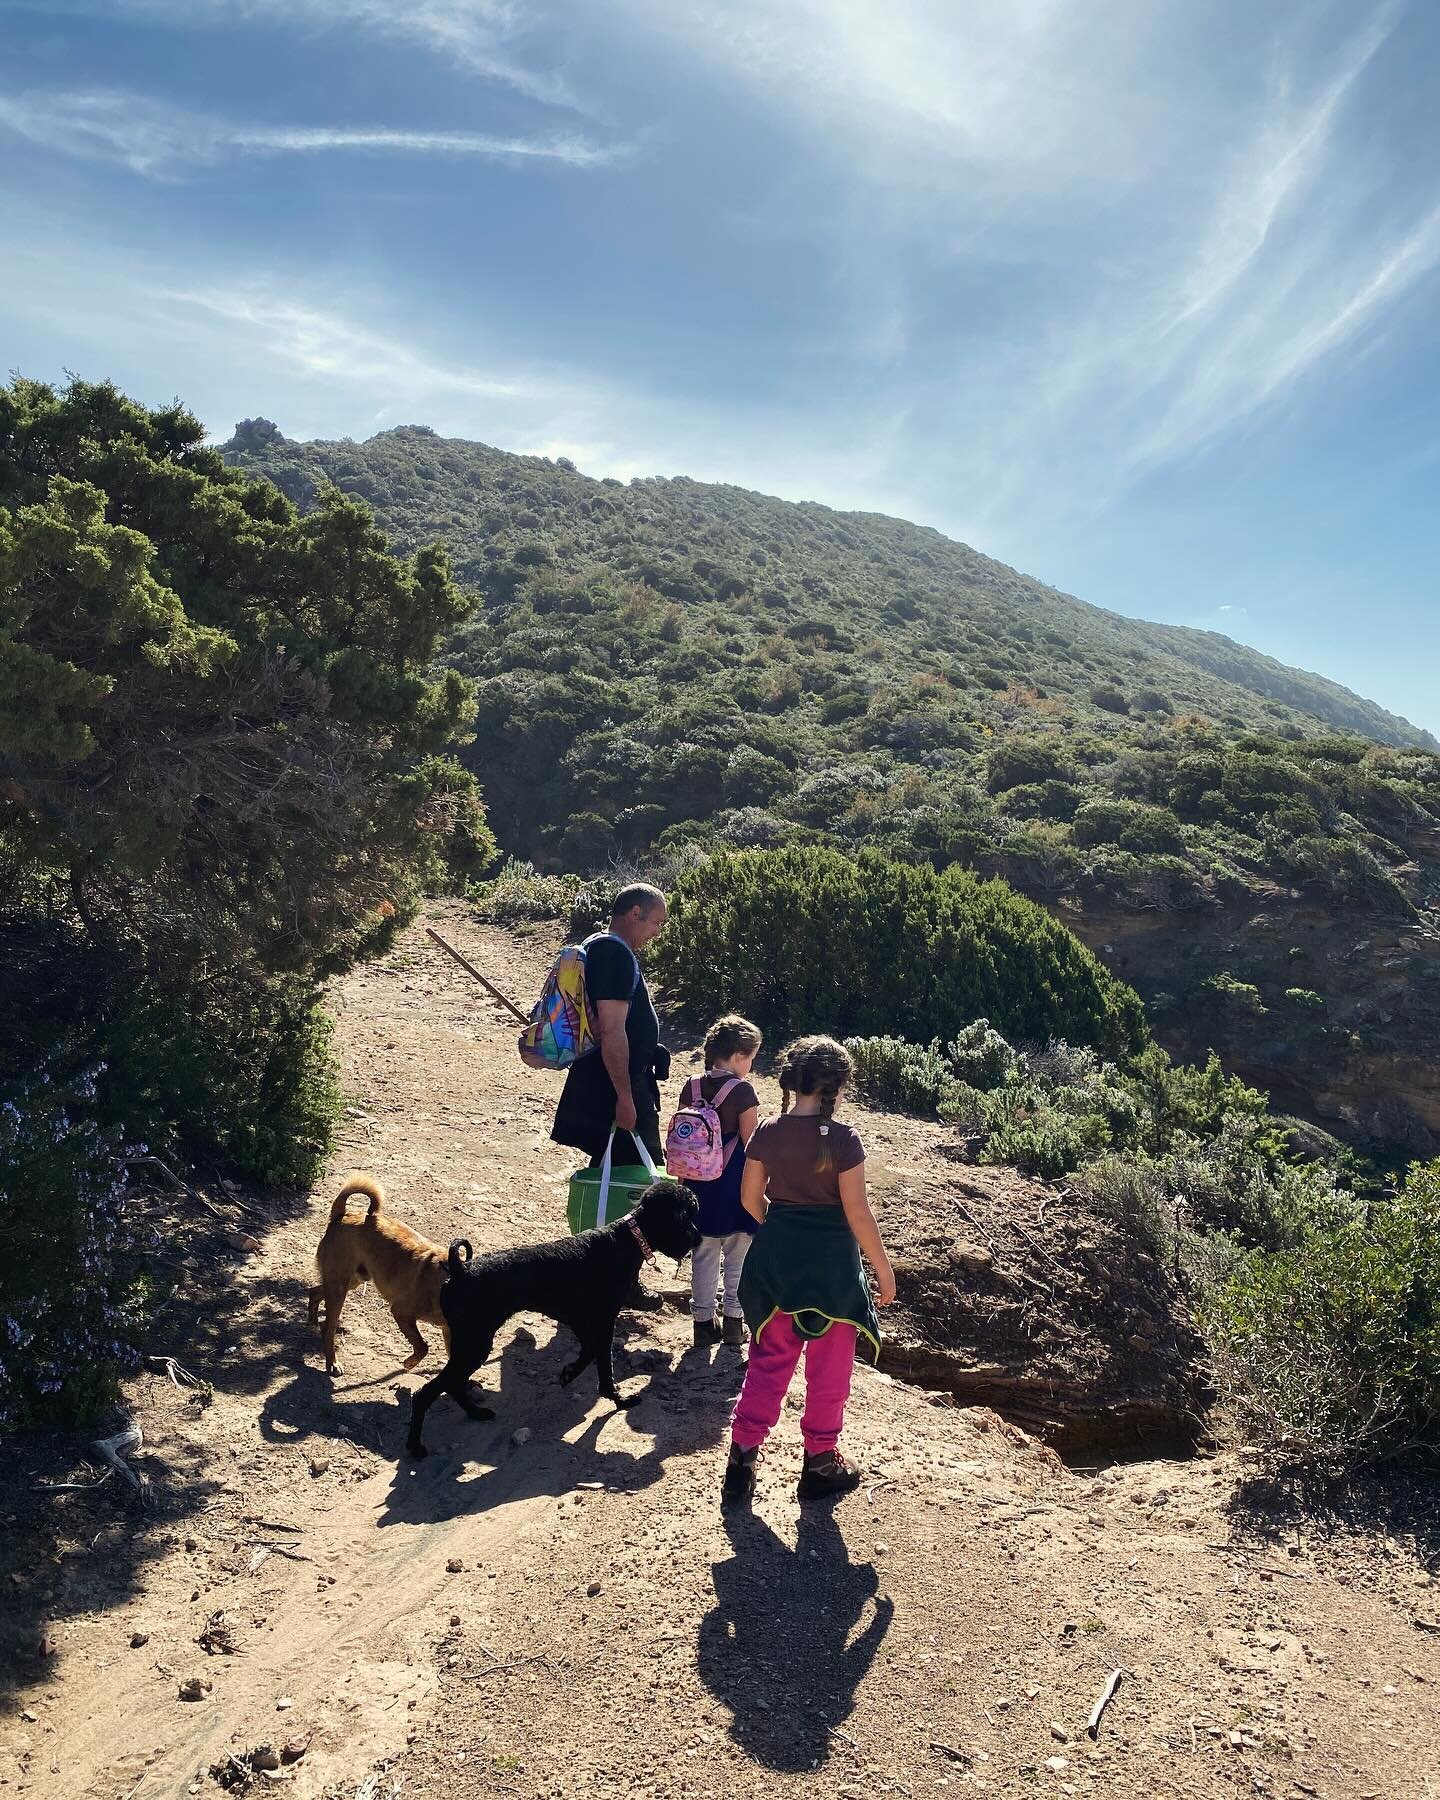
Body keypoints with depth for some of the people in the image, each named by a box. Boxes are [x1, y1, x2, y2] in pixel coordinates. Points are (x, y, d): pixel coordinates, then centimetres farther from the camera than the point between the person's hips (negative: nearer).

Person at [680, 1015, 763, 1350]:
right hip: (735, 1182, -4)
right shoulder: (743, 1091, -15)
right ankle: (733, 1322, 16)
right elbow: (750, 1144, -13)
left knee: (704, 1254, 13)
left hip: (700, 1182, 4)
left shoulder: (692, 1088, 0)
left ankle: (703, 1322, 19)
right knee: (737, 1257, 10)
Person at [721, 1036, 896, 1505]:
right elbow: (857, 1212, -15)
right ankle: (820, 1462, 26)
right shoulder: (842, 1139, -16)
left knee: (770, 1359, 17)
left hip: (776, 1255, 5)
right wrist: (883, 1268, -4)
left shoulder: (767, 1132, -3)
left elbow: (750, 1198, 4)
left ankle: (742, 1458, 15)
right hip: (830, 1260, -4)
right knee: (828, 1368, 13)